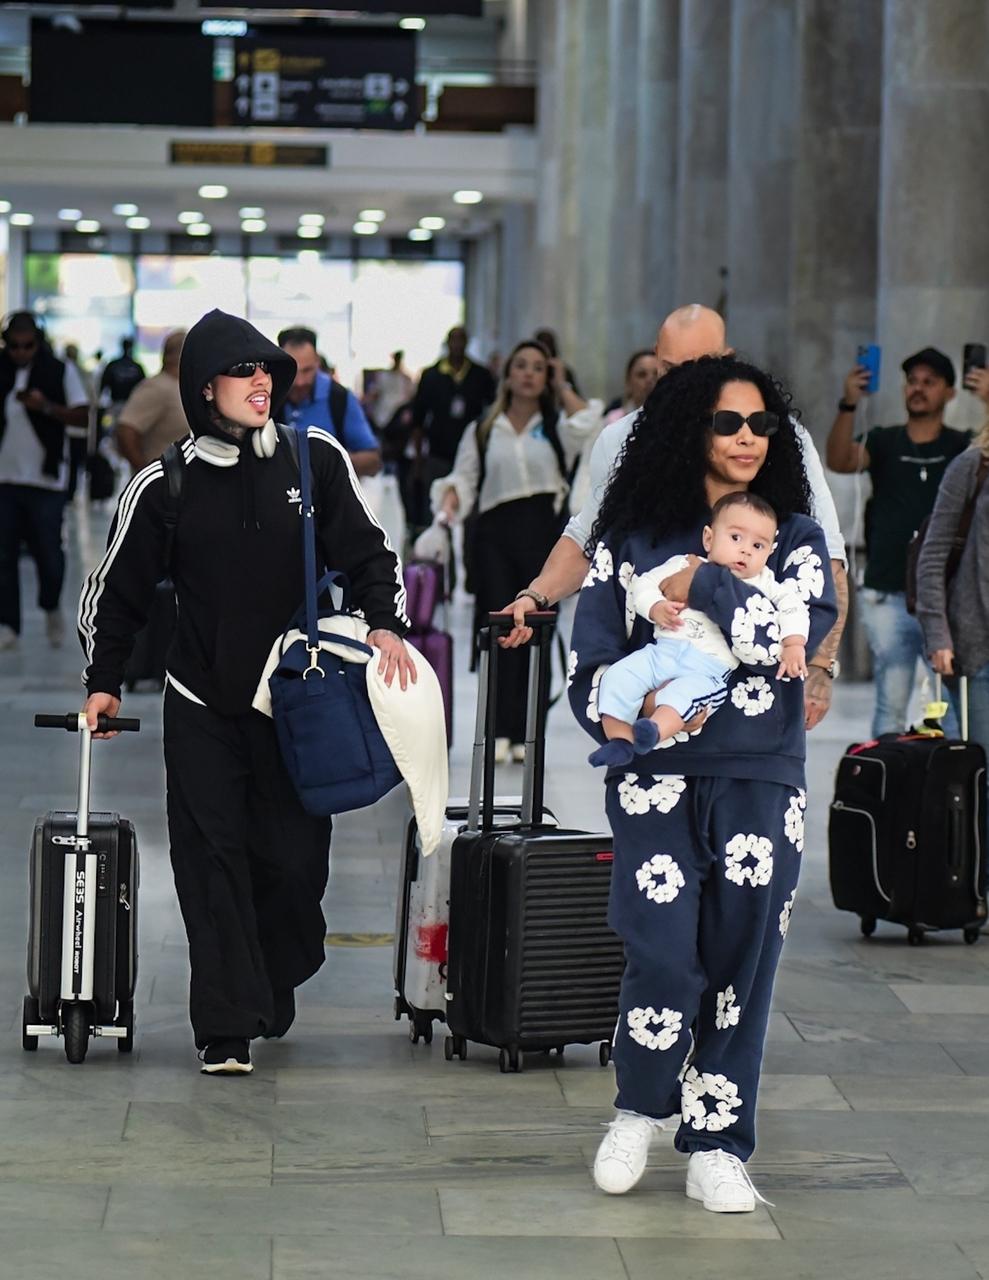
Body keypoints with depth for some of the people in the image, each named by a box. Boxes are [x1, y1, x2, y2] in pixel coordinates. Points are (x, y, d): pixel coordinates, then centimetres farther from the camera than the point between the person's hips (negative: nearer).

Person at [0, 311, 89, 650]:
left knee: (48, 552, -1)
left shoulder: (60, 371, -1)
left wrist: (46, 406, -17)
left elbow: (83, 417, -4)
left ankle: (51, 609, 25)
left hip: (46, 478, -2)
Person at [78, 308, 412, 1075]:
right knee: (213, 861, -6)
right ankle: (227, 1027, -2)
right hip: (203, 706, 0)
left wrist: (386, 622, -9)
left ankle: (276, 985, 28)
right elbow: (118, 589, 8)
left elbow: (367, 551, 6)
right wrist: (104, 681, 4)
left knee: (294, 858, 2)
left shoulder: (316, 459, -2)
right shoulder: (164, 487, -3)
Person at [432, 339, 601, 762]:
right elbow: (463, 478, 11)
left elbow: (586, 423, -9)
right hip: (495, 533, 0)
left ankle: (524, 733, 5)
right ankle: (499, 731, -11)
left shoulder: (555, 426, 12)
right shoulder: (482, 430, 15)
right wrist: (449, 504, -11)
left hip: (544, 532, 0)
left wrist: (562, 386, 6)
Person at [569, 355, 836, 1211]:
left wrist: (705, 587, -12)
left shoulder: (795, 534, 6)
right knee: (663, 950, -10)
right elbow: (592, 647, 6)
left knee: (741, 958, 1)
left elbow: (804, 633, -11)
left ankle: (717, 1146, 13)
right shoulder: (634, 533, 7)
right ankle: (640, 1111, 15)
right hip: (655, 769, -1)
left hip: (759, 774, 1)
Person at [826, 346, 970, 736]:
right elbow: (839, 461, -10)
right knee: (891, 706, 1)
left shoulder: (961, 447, 8)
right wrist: (848, 405, -27)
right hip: (888, 597, 0)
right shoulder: (884, 443, 9)